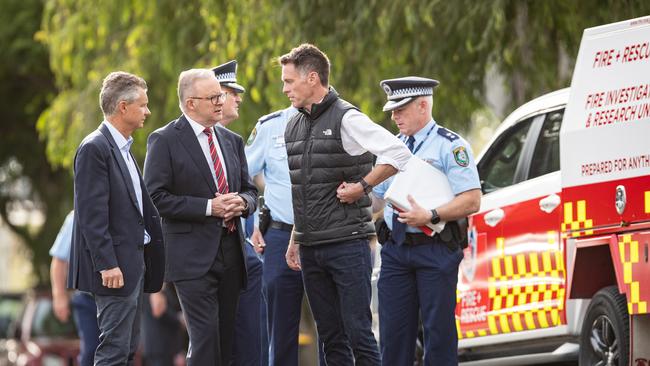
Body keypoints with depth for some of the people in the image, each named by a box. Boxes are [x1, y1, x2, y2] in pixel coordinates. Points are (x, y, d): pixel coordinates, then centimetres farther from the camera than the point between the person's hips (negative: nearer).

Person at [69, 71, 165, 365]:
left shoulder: (123, 148, 17)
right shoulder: (94, 149, -13)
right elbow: (92, 215, -19)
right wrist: (107, 265, -22)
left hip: (133, 262, 10)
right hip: (115, 267, -10)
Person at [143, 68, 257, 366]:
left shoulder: (232, 141, 16)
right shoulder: (165, 140, -4)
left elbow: (250, 191, 21)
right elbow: (156, 197, -11)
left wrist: (242, 202, -4)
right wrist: (208, 207, -16)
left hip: (231, 252, 6)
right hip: (193, 257, -6)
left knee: (225, 339, 7)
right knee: (205, 338, -14)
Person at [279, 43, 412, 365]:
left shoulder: (346, 119, -9)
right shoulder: (294, 127, 15)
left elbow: (399, 154, -18)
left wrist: (362, 186, -14)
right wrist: (295, 240, 20)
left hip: (347, 245, -7)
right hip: (311, 251, 7)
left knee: (358, 333, -8)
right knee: (330, 337, 8)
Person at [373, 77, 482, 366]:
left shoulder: (450, 146, -5)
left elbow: (471, 201, -13)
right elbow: (376, 195, 22)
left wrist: (429, 216, -23)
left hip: (434, 252, -6)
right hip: (396, 249, 6)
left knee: (438, 331, -3)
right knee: (393, 331, 5)